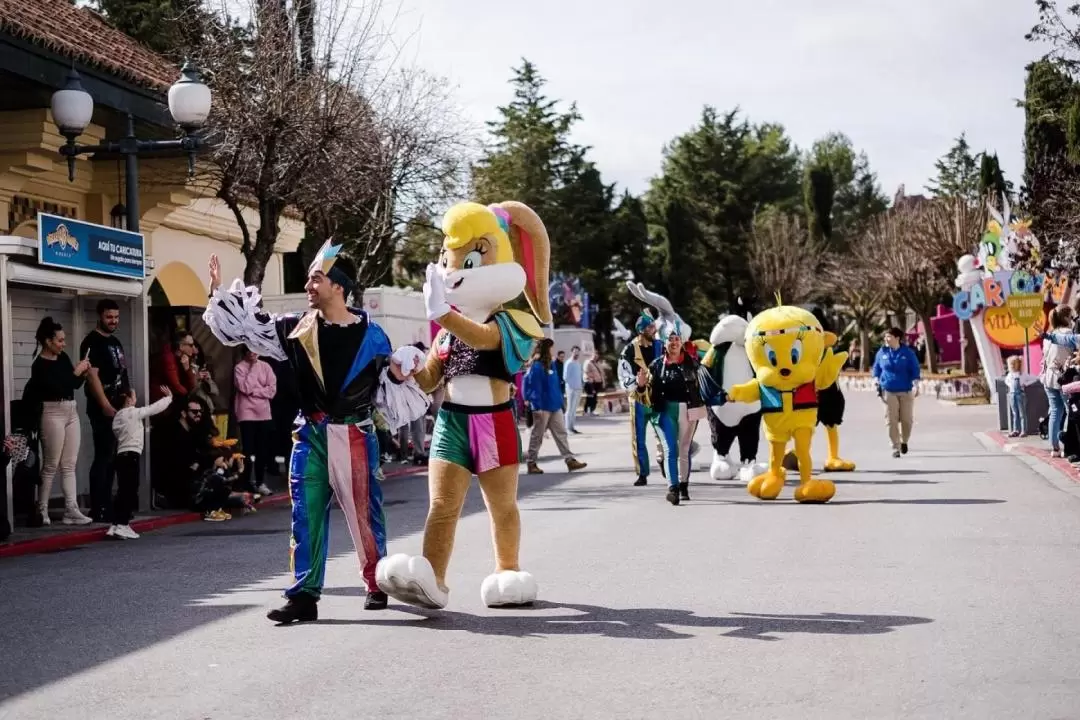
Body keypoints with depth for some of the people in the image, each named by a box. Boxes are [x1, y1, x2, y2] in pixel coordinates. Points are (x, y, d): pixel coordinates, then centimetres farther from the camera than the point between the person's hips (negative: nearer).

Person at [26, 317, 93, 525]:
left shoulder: (63, 358, 8)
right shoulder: (39, 365, -13)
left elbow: (75, 385, 14)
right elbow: (57, 388, -23)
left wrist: (83, 373, -5)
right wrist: (75, 372, -17)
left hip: (71, 412, 7)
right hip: (53, 414, -7)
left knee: (69, 464, 4)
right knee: (51, 465, 0)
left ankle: (71, 510, 4)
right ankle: (41, 510, 10)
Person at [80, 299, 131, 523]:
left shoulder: (115, 342, 18)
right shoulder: (92, 342, -8)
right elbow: (92, 375, -17)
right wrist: (105, 405, -22)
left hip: (120, 408, 9)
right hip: (103, 409, -9)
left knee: (112, 458, 12)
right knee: (103, 457, -10)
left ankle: (107, 504, 18)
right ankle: (98, 509, -9)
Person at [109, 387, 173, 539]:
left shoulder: (117, 416, 19)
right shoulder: (135, 413, -4)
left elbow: (118, 434, 18)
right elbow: (155, 408, 2)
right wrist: (169, 397, 18)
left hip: (121, 455, 8)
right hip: (132, 455, -8)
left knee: (123, 491, 9)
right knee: (130, 491, -7)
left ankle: (115, 525, 7)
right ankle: (122, 525, -12)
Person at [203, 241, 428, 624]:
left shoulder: (370, 336, -6)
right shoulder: (296, 328, 3)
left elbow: (387, 390, 1)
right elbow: (246, 327, 10)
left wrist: (398, 377, -19)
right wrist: (218, 292, 5)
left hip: (354, 436, -3)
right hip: (310, 434, 3)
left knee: (363, 512, 5)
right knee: (306, 515, -1)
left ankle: (377, 584, 23)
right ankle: (304, 595, 1)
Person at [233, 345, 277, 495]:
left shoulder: (265, 367, 5)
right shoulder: (239, 368, -4)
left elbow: (272, 390, -1)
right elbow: (245, 388, -17)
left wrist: (254, 391, -10)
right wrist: (252, 368, -12)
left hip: (264, 414, 3)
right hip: (247, 414, -3)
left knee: (263, 450, 5)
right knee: (248, 450, -4)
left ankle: (260, 482, 15)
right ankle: (248, 483, 2)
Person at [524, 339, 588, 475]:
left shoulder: (551, 364, 9)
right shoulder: (537, 366, -15)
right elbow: (534, 387, -17)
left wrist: (560, 401, 11)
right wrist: (537, 406, -20)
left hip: (555, 406, 8)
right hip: (543, 407, -8)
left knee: (561, 433, 5)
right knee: (537, 435, 2)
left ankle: (570, 460, 5)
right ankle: (531, 462, 11)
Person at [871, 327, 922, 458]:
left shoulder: (908, 352, -2)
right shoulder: (882, 352, 3)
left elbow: (915, 370, -2)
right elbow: (876, 368, 13)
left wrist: (916, 385, -13)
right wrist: (877, 383, 1)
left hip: (906, 391, -1)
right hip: (889, 391, 1)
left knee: (907, 419, 2)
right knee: (891, 420, -4)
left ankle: (904, 441, 29)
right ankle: (896, 448, 1)